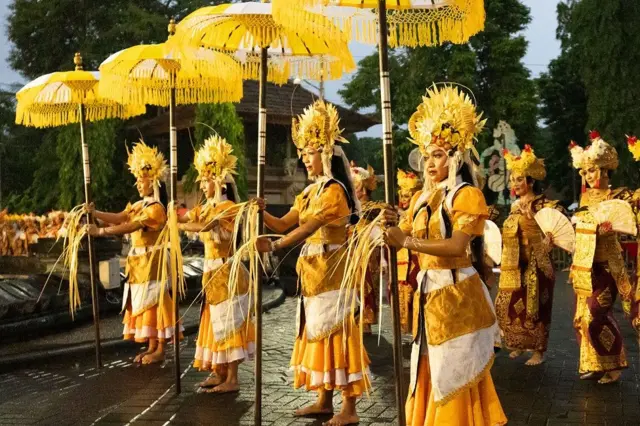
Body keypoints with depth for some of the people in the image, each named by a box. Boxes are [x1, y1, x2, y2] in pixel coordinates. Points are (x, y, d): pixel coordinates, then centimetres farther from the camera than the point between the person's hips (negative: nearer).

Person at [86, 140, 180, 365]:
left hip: (152, 260, -9)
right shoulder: (138, 205, 12)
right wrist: (95, 213, -12)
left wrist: (100, 231, -26)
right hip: (138, 260, 9)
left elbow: (130, 227, -25)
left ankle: (160, 350, 2)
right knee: (144, 303, 12)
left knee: (154, 303, -4)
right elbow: (118, 218, 1)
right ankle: (151, 347, 19)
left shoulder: (156, 208, -17)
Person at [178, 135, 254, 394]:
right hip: (212, 272, 9)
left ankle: (232, 379, 1)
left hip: (226, 272, -8)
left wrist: (176, 225, -20)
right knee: (215, 321, 13)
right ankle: (219, 372, 22)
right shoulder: (207, 208, 12)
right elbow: (183, 218, 3)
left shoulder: (228, 207, -14)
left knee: (228, 323, -5)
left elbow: (203, 227, -28)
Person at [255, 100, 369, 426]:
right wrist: (262, 213, -9)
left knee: (337, 332, -7)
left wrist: (274, 246, -32)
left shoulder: (334, 190, -14)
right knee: (320, 332, 13)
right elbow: (284, 225, 9)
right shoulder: (310, 192, 14)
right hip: (313, 272, 9)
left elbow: (309, 228, -26)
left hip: (332, 271, -9)